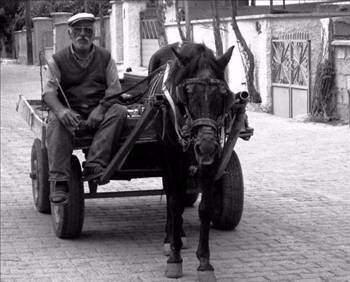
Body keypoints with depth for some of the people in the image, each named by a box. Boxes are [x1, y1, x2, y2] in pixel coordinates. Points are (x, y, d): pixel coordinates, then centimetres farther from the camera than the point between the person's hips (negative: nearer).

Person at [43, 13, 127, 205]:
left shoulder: (105, 58, 12)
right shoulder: (58, 60, 7)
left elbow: (115, 88, 3)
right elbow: (49, 92, -4)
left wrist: (100, 109, -18)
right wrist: (61, 110, -28)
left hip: (98, 112, 2)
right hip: (70, 111, -1)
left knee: (119, 111, -29)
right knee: (56, 121, -34)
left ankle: (94, 166, -39)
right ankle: (58, 182, -42)